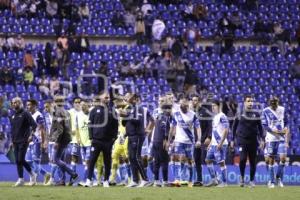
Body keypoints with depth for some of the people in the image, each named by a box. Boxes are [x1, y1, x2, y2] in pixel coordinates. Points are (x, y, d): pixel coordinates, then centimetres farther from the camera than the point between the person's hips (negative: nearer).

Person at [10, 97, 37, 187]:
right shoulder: (13, 116, 16)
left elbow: (34, 125, -13)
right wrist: (12, 140, 17)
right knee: (18, 161, 6)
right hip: (15, 142, 8)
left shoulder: (25, 114, -6)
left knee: (20, 160, -11)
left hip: (23, 141, -8)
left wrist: (30, 135, -20)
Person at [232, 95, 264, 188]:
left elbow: (260, 127, 10)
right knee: (242, 159, -16)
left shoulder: (256, 114, 5)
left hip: (253, 141, 1)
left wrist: (262, 139, 1)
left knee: (253, 162, 3)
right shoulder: (240, 114, 4)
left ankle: (252, 180, 16)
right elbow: (234, 127, 12)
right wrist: (233, 139, 10)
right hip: (242, 140, -1)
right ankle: (242, 177, 7)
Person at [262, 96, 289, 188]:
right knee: (271, 160, -1)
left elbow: (286, 123, 17)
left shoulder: (282, 110, 7)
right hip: (271, 138, -2)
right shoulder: (266, 111, -3)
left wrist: (286, 128, -4)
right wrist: (277, 131, -15)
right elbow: (265, 126, -8)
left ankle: (279, 178, 9)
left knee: (283, 157, -11)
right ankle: (271, 181, 10)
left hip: (282, 139, 2)